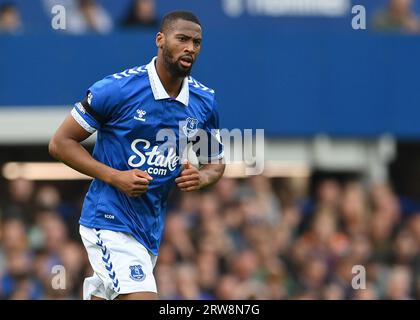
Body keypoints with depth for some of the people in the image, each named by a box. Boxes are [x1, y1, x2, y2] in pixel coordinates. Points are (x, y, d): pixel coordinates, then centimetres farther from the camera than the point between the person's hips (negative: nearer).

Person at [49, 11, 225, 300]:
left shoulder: (205, 102, 3)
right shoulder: (117, 89, -14)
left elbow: (216, 164, 17)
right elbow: (60, 143, -7)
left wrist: (201, 177, -9)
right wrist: (114, 177, -19)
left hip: (153, 228, 6)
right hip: (110, 220, -6)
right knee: (141, 297, -24)